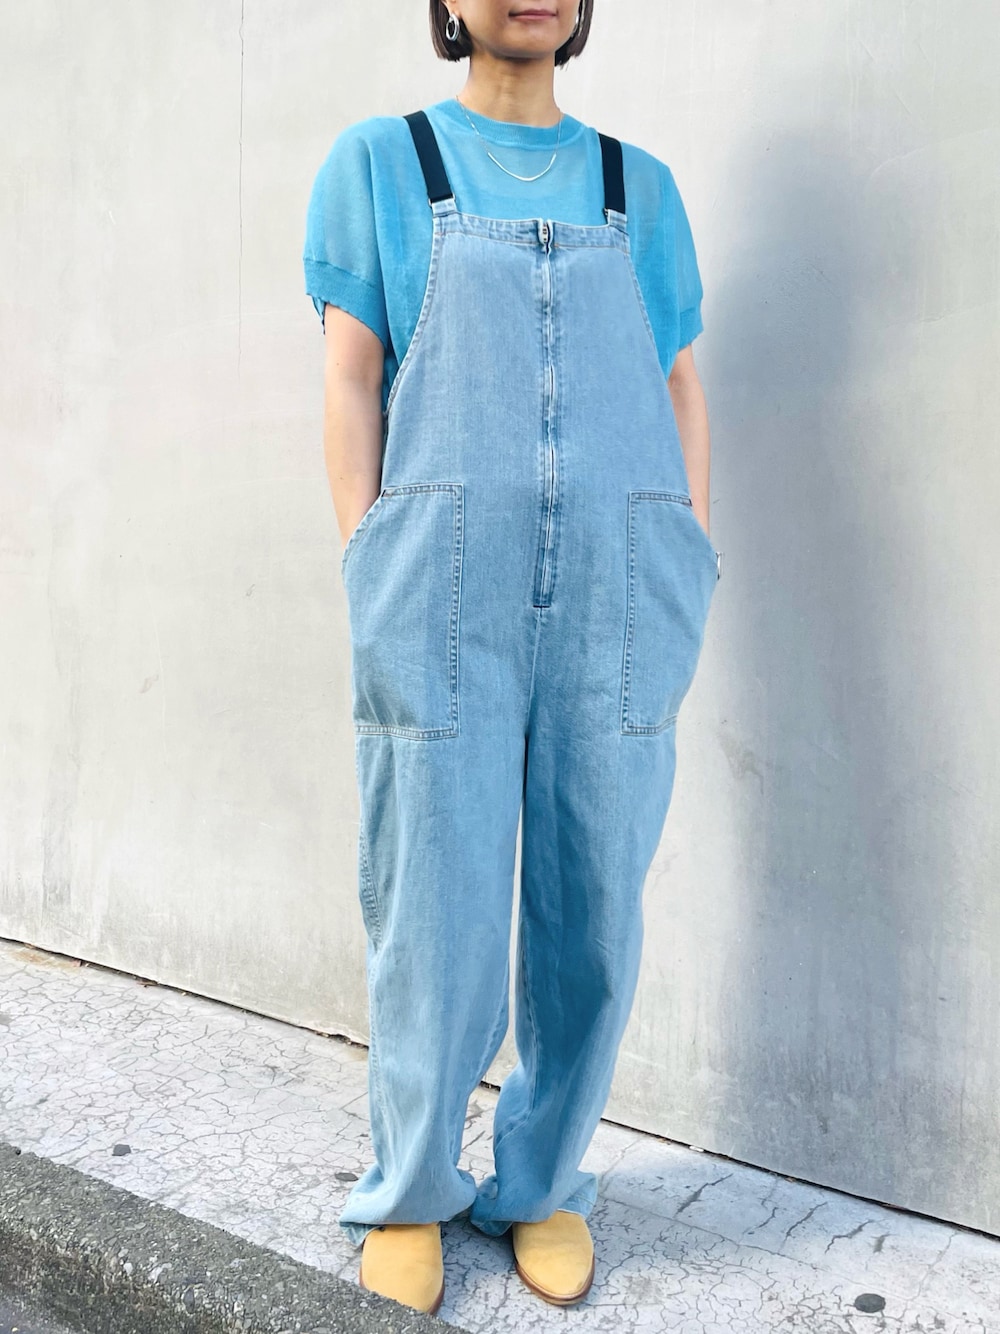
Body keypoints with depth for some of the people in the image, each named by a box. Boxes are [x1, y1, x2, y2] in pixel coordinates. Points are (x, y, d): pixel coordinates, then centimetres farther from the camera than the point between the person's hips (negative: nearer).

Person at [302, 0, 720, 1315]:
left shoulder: (639, 185, 19)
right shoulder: (378, 162, 13)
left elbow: (680, 390, 17)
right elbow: (351, 381, 6)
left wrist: (690, 575, 6)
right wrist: (371, 581, -3)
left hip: (616, 594, 3)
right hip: (444, 594, -2)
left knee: (592, 908, 5)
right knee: (434, 905, 1)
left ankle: (545, 1183, 24)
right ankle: (408, 1191, 21)